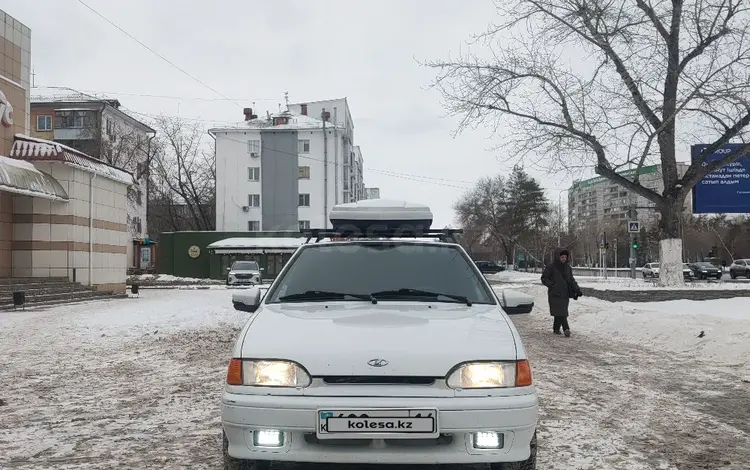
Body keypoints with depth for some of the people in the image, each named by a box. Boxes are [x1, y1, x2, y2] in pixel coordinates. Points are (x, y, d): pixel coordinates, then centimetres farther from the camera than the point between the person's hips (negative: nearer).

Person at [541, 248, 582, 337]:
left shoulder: (568, 267, 13)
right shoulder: (551, 267, -4)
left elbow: (571, 280, 20)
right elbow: (544, 278, -1)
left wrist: (577, 290, 7)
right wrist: (552, 285, -15)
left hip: (565, 294, 5)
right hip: (555, 294, -5)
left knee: (562, 312, 6)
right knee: (560, 312, -15)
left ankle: (556, 328, 19)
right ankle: (566, 328, -22)